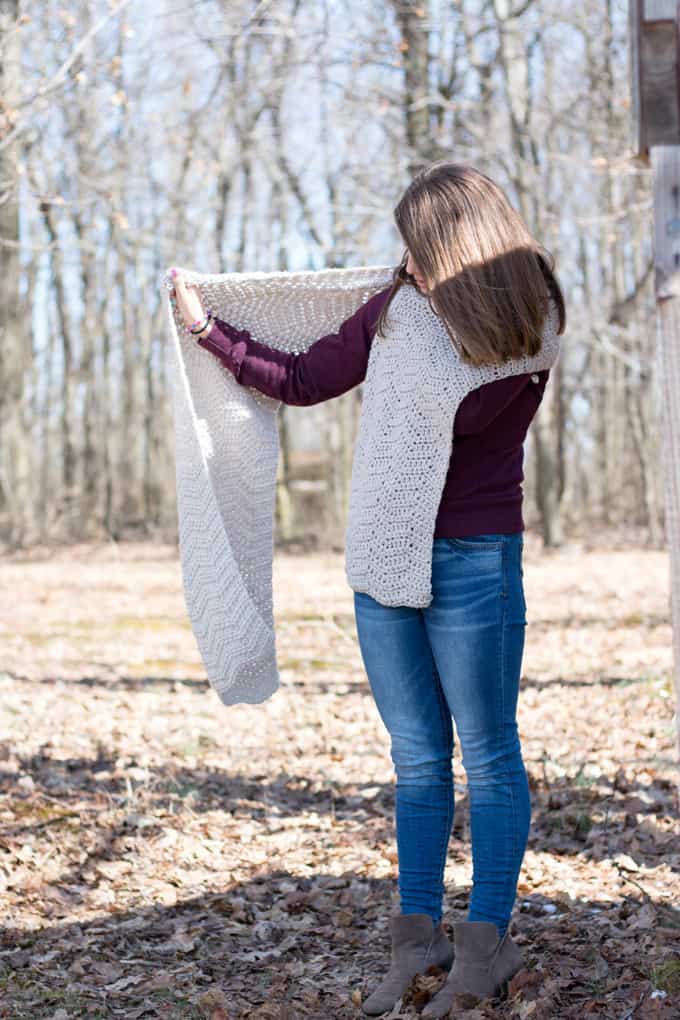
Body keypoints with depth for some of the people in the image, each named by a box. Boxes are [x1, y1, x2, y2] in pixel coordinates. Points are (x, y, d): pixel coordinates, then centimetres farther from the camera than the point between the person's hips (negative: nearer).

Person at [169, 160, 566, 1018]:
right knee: (416, 757, 10)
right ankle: (419, 934, 18)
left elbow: (449, 415, -15)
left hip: (474, 561, -5)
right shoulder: (395, 305, 5)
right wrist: (207, 328, 13)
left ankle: (487, 945, 11)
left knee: (486, 755, 3)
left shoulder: (518, 334, -9)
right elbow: (301, 380, 13)